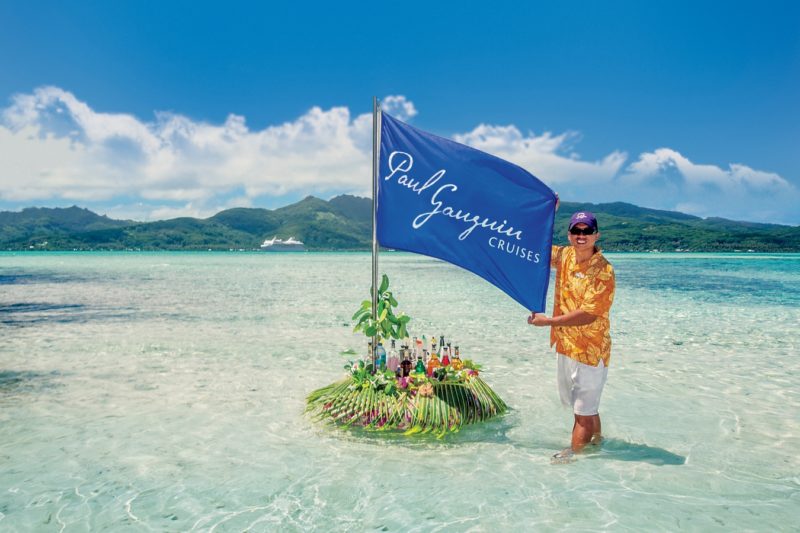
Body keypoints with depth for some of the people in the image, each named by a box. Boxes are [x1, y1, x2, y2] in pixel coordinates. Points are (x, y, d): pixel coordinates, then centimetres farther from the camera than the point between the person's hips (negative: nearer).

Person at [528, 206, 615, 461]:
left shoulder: (604, 271, -18)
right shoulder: (565, 255, 2)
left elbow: (588, 315, -22)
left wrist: (549, 321, -19)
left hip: (591, 350, -7)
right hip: (566, 345, 7)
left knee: (584, 410, 3)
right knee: (584, 405, 22)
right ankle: (596, 440, 41)